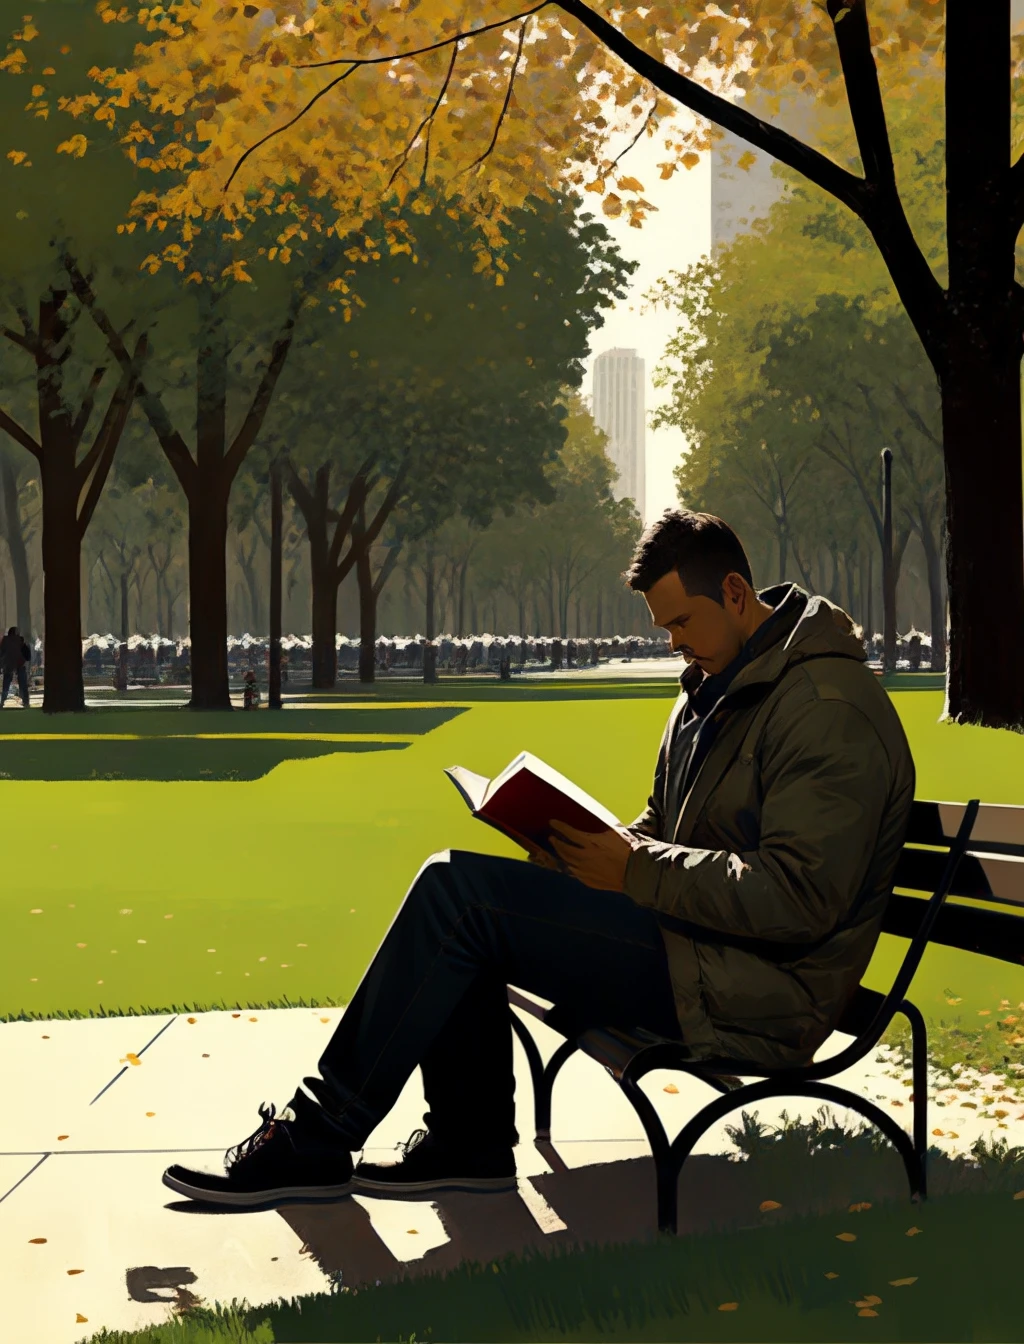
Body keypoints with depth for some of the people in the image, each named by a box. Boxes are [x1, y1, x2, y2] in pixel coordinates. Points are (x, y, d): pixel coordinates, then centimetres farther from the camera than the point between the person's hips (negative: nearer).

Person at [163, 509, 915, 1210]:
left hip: (754, 992, -11)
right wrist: (598, 851, 1)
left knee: (459, 889, -17)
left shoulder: (828, 709, -16)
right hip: (694, 948, 11)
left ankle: (316, 1142, -9)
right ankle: (470, 1141, 7)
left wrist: (636, 872, -21)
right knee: (460, 893, 6)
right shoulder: (716, 686, 17)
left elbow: (800, 897, -24)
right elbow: (660, 828, 23)